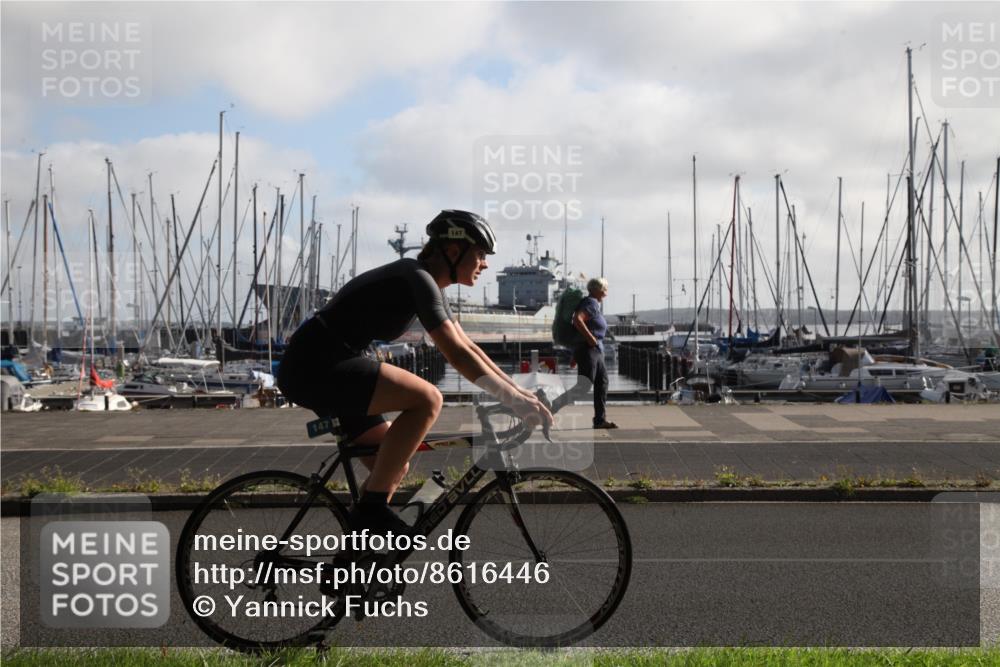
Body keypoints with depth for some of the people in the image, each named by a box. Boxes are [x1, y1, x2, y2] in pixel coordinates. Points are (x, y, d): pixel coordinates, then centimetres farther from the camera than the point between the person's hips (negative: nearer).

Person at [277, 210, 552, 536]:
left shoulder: (427, 284, 15)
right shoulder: (417, 279, -16)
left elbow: (468, 347, 17)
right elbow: (456, 354, -22)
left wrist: (519, 391, 12)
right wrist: (514, 400, -19)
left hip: (318, 368, 11)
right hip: (315, 366, -11)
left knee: (394, 466, 11)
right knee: (427, 399, -22)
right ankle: (371, 509, -14)